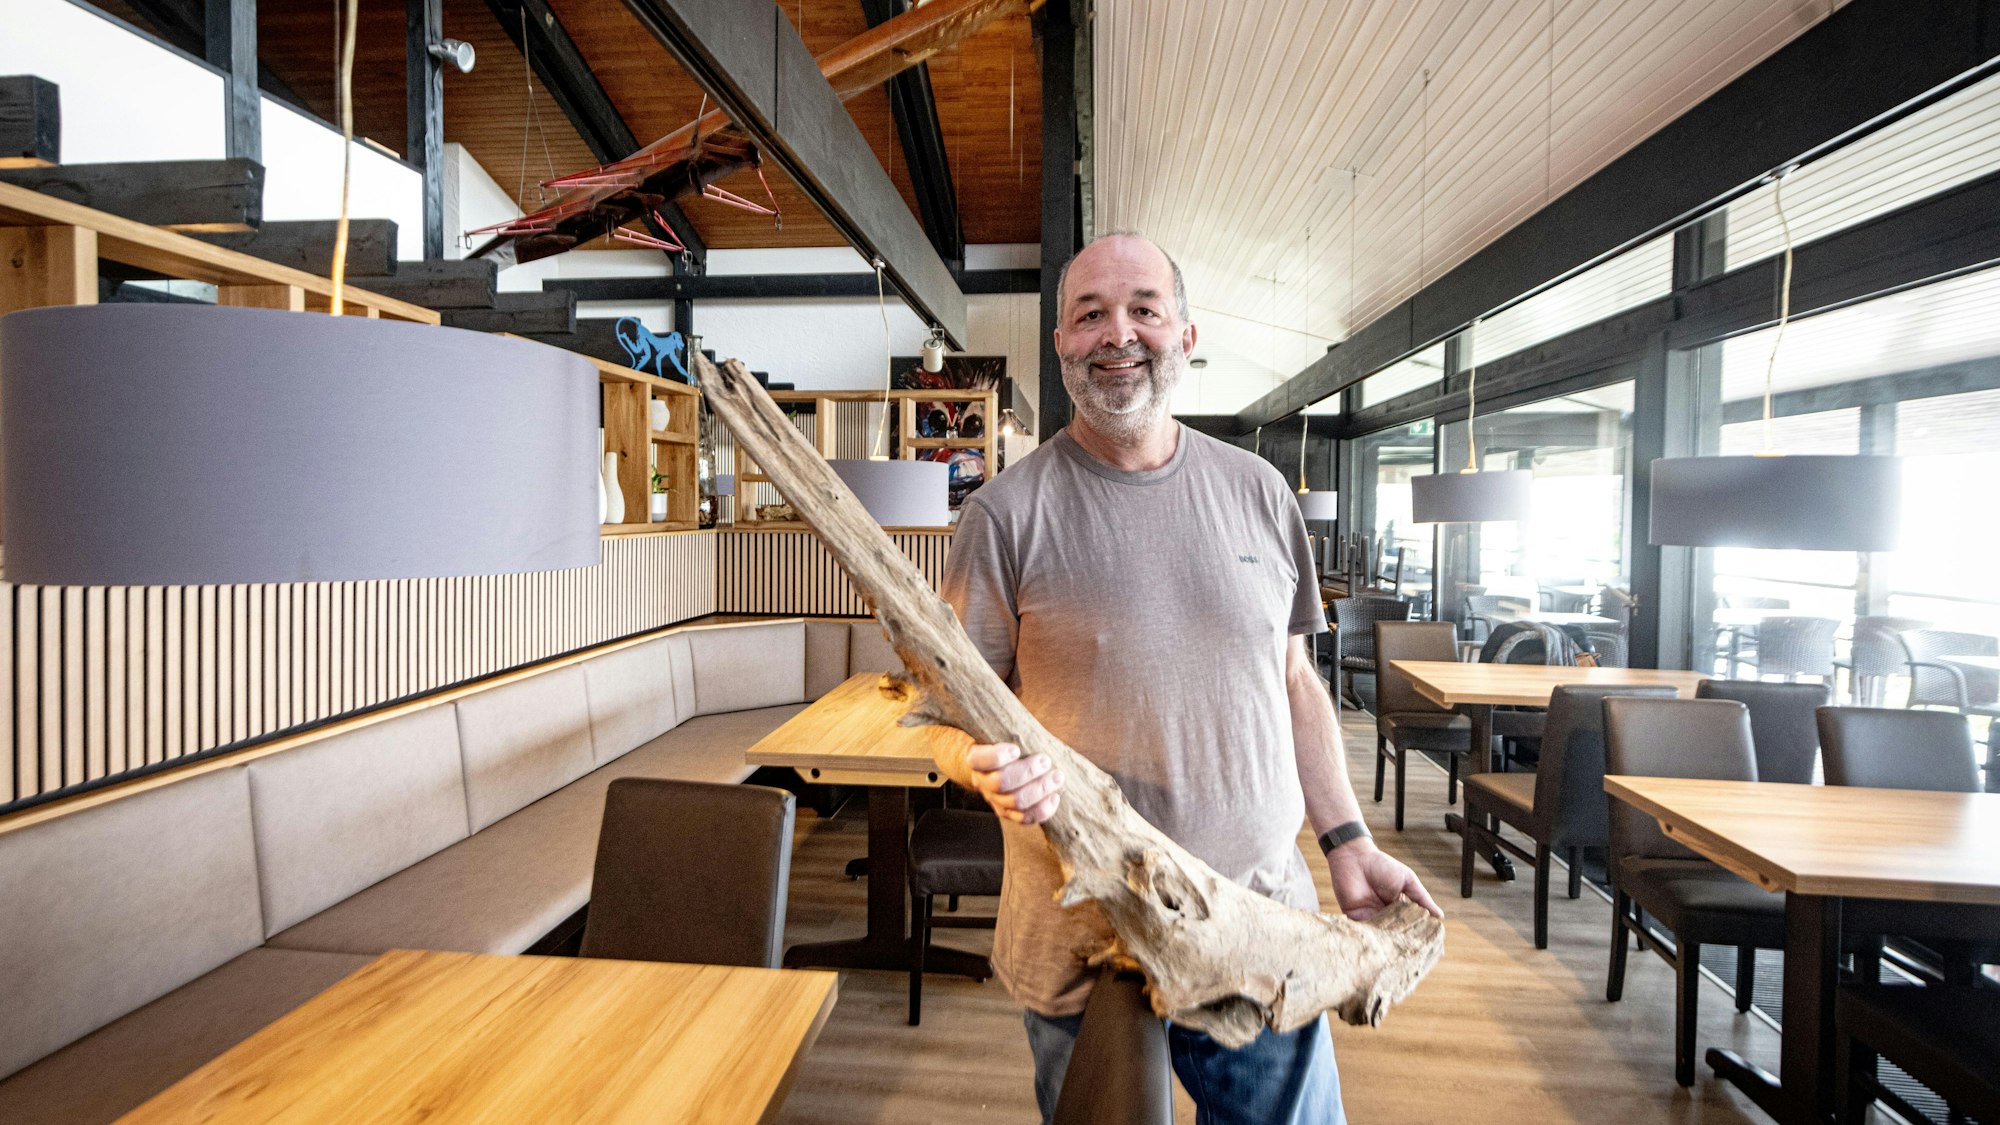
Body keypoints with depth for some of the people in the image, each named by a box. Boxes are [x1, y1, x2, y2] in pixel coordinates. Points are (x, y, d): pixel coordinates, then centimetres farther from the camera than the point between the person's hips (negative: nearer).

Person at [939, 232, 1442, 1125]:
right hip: (1079, 946, -2)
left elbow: (1293, 680, 10)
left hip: (1265, 928, 3)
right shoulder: (1006, 513, -8)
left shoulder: (1257, 493, 4)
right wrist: (993, 769, -27)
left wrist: (1345, 837, 5)